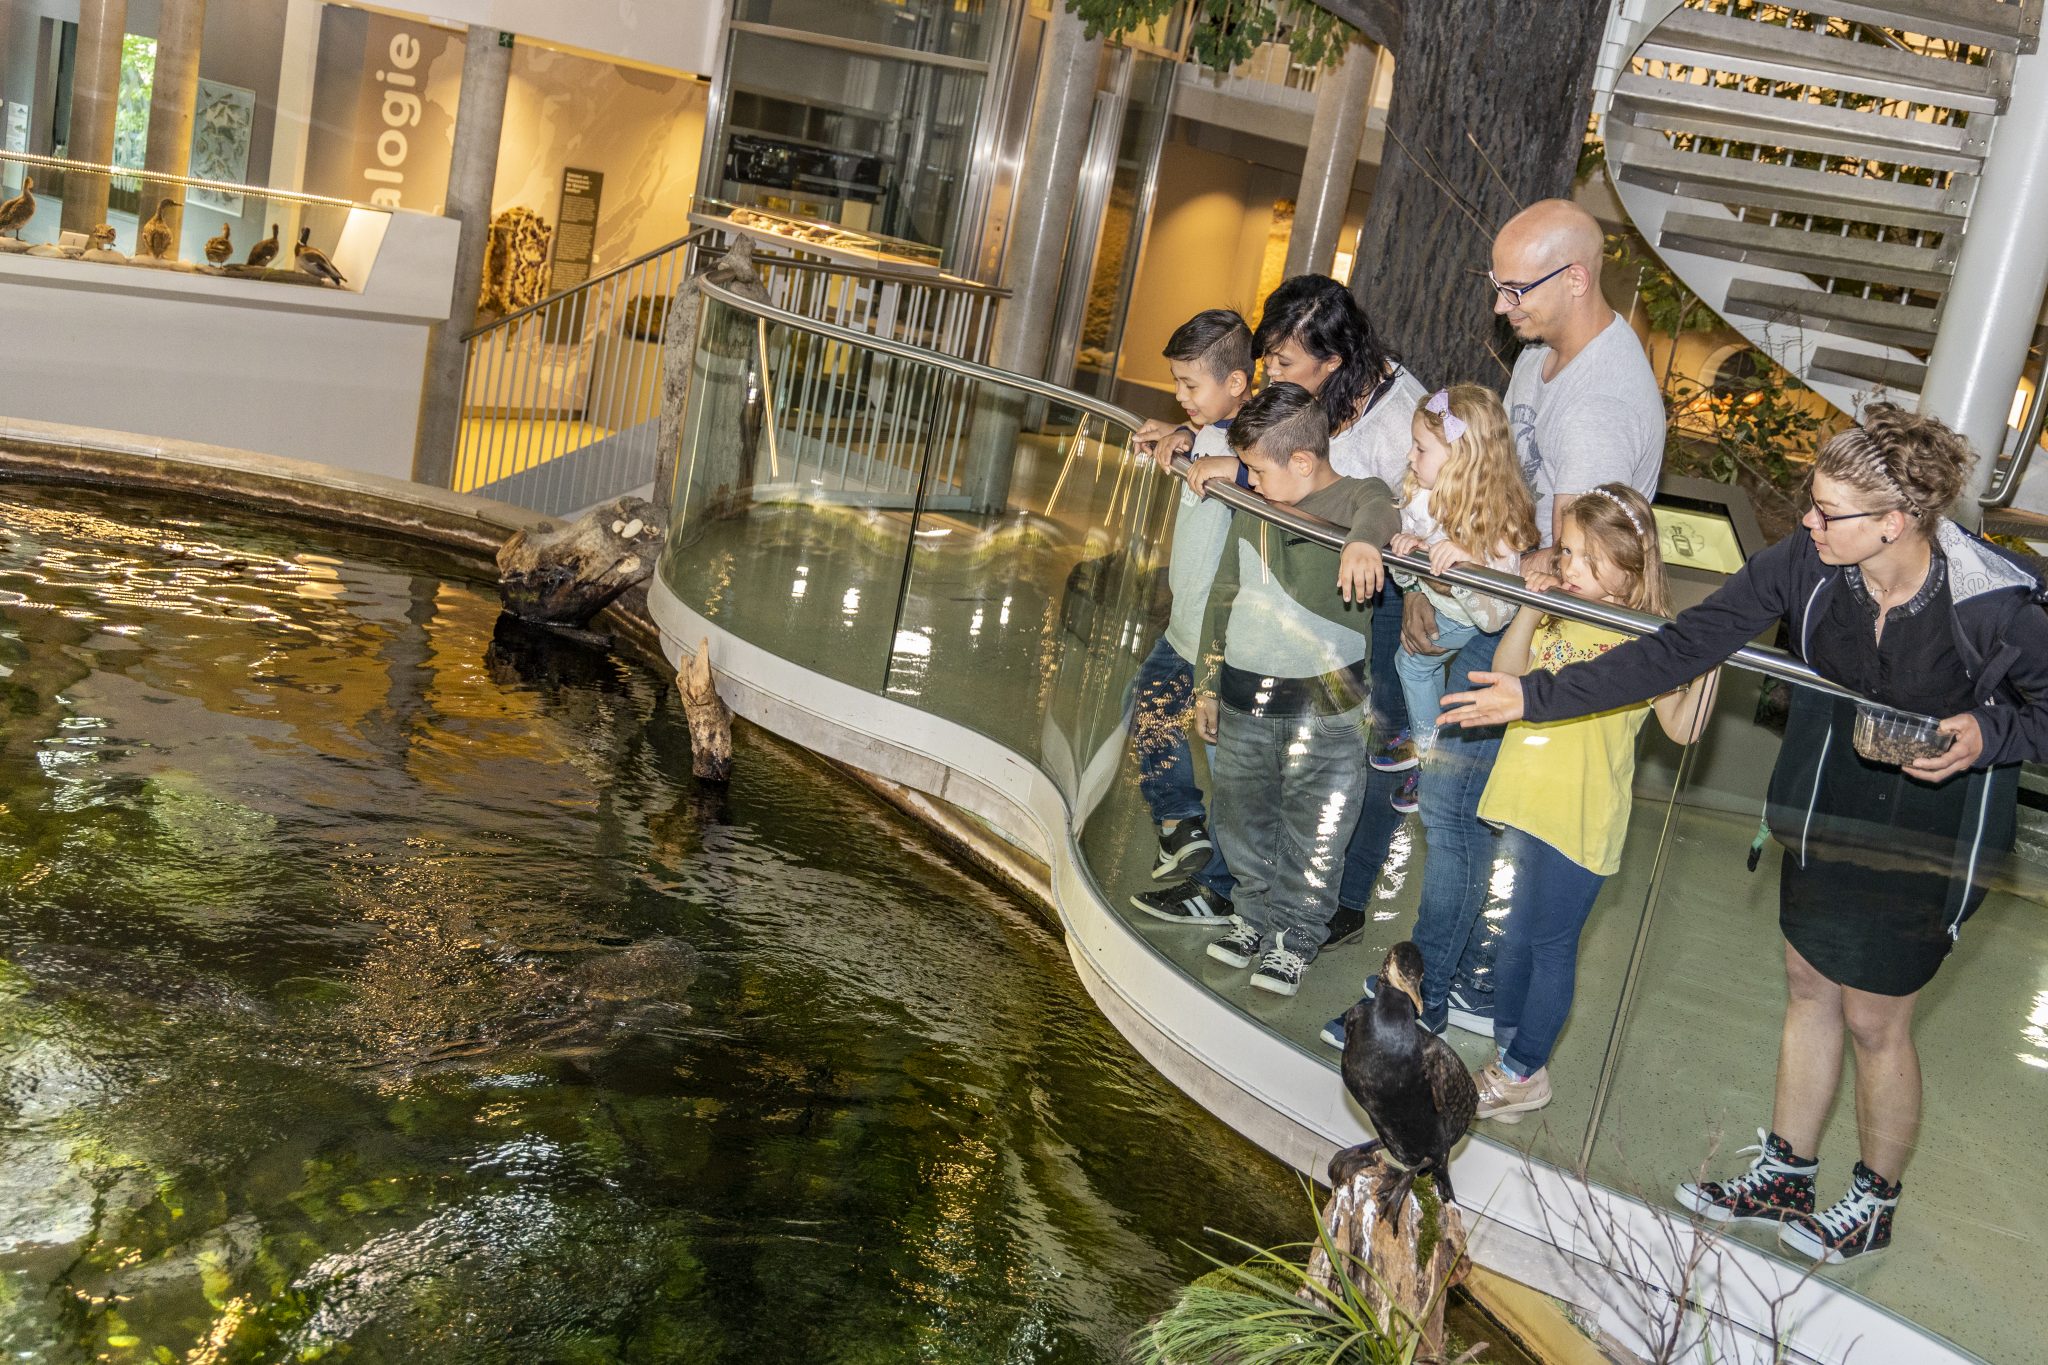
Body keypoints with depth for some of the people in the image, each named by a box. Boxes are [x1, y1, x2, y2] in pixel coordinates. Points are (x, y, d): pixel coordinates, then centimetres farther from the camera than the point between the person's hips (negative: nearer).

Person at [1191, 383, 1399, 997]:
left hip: (1325, 707, -5)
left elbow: (1380, 510, -33)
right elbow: (1224, 596, 16)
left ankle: (1295, 938, 21)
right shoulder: (1251, 511, 8)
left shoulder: (1355, 496, -8)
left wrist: (1362, 539, -57)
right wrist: (1208, 685, 18)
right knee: (1243, 821, 15)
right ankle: (1257, 918, 34)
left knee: (1312, 835, 3)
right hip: (1245, 700, 5)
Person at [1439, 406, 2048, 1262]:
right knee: (1809, 989, 18)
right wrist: (1538, 695, -21)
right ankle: (1784, 1175, 37)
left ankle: (1875, 1202, 34)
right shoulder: (1806, 565, -17)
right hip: (1826, 808, 5)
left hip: (1930, 837, -5)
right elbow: (1681, 648, -17)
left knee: (1874, 1021, 8)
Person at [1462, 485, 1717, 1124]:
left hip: (1578, 817, -6)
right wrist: (1530, 611, -14)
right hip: (1520, 800, 6)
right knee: (1515, 931, 18)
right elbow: (1506, 677, -3)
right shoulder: (1557, 612, 5)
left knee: (1549, 943, 6)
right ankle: (1504, 1050, 35)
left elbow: (1681, 727, -16)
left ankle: (1524, 1072, 21)